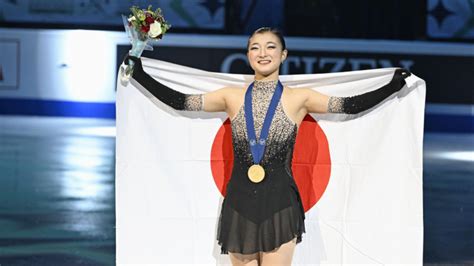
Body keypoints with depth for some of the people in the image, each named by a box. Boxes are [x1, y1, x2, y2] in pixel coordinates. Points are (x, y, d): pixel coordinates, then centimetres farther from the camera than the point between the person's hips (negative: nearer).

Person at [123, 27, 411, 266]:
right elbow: (180, 101, 7)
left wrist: (395, 84, 0)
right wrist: (140, 74, 6)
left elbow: (350, 105, 1)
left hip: (280, 205, -2)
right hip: (240, 205, 2)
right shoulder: (233, 97, 6)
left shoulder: (299, 98, 2)